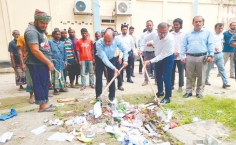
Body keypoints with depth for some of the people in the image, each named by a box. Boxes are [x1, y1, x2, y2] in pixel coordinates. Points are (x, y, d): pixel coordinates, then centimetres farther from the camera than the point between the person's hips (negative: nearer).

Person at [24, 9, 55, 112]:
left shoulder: (40, 30, 17)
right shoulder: (32, 31, -15)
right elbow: (35, 51, -23)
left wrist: (48, 62, 15)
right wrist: (49, 62, -18)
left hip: (42, 63, 10)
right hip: (36, 64, -10)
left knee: (44, 84, 13)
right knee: (39, 84, -3)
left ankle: (45, 103, 23)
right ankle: (43, 105, 6)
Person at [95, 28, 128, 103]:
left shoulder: (117, 40, -29)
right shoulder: (99, 43, -37)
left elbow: (124, 50, -13)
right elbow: (104, 58, -38)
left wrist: (125, 60, -27)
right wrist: (114, 68, -45)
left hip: (111, 59, 2)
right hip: (100, 59, -2)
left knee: (111, 78, -3)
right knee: (98, 78, -5)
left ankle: (111, 98, 9)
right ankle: (98, 98, 9)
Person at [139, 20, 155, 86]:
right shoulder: (143, 34, 4)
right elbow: (142, 45, -7)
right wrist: (141, 50, -25)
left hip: (155, 52, -1)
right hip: (147, 53, 1)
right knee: (146, 67, 8)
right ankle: (146, 80, 18)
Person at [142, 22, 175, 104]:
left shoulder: (170, 39, -34)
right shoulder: (154, 34, -20)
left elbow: (163, 55, -33)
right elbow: (146, 39, 2)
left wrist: (150, 61, -39)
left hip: (168, 58, -6)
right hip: (158, 57, 6)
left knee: (166, 78, -8)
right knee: (158, 76, 17)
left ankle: (167, 97, 9)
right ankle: (160, 92, 39)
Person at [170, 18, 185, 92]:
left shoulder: (184, 33, 0)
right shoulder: (170, 33, 8)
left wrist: (178, 52, -14)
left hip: (180, 56, -3)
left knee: (180, 72, 5)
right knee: (171, 71, 9)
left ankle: (180, 86, 14)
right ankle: (171, 85, 20)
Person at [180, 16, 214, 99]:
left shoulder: (208, 32, 9)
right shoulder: (188, 34, 14)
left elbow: (211, 44, 0)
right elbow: (184, 46, 10)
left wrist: (211, 55, -10)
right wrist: (182, 56, -1)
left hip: (202, 57, -1)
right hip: (190, 57, 2)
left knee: (201, 77, 7)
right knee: (189, 76, 6)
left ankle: (199, 92, 20)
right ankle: (188, 91, 17)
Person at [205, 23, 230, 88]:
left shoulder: (222, 35, 11)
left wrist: (220, 49, 20)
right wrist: (213, 48, -28)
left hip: (219, 54, 6)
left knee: (222, 68, 0)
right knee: (208, 68, 8)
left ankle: (225, 83, -1)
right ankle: (206, 80, 26)